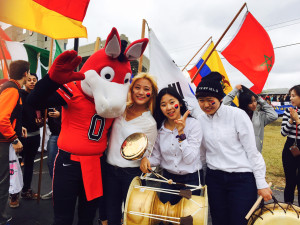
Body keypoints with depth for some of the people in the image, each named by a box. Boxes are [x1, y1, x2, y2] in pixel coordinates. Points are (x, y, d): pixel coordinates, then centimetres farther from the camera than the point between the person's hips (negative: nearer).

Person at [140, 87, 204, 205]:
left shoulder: (193, 124, -12)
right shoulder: (159, 128, -1)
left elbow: (189, 159, -18)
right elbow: (157, 157, 5)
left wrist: (181, 133, -26)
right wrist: (146, 159, -16)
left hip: (191, 179, -3)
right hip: (168, 178, 3)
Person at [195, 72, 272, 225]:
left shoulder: (237, 115, -9)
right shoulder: (200, 121, 4)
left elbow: (252, 150, -7)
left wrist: (261, 183, -6)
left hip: (242, 178, -3)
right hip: (214, 178, 4)